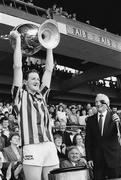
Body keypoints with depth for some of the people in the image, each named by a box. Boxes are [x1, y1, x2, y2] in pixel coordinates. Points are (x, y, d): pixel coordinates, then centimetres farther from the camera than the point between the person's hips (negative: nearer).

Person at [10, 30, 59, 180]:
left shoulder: (41, 95, 19)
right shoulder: (20, 95, 7)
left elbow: (49, 69, 19)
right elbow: (17, 67, 0)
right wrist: (18, 40, 4)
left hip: (50, 146, 5)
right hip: (32, 147, -5)